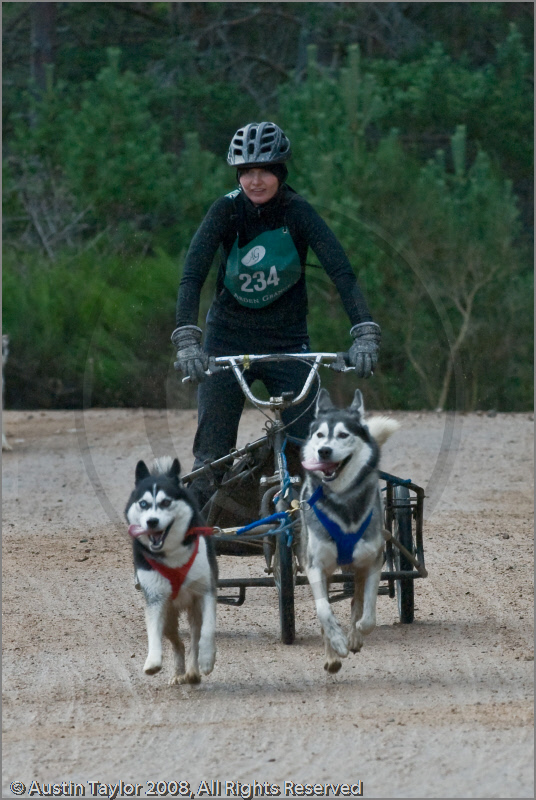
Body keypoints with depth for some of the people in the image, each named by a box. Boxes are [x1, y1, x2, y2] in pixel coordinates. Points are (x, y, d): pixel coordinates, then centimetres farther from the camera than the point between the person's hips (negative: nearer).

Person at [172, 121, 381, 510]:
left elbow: (342, 272, -21)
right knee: (212, 455, -5)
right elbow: (192, 277, -21)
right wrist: (187, 341, -35)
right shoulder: (227, 211, -12)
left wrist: (366, 334, -35)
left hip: (287, 342, 0)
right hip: (229, 339, 0)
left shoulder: (298, 212, -12)